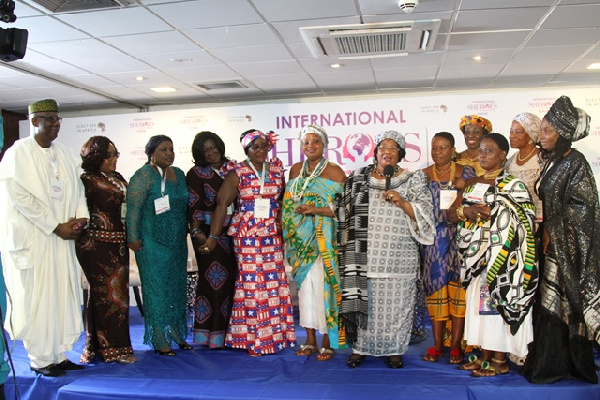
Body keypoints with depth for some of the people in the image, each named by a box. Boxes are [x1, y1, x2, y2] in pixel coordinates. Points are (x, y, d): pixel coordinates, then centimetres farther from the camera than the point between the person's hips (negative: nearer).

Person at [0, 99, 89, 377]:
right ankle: (40, 359, 13)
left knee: (63, 294, 7)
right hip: (32, 237, -6)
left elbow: (77, 189, 12)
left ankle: (58, 353, 18)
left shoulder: (66, 154, 10)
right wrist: (56, 227, -14)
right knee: (37, 296, 0)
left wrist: (80, 217, -6)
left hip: (62, 238, 6)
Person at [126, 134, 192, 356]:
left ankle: (177, 334, 24)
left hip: (177, 242, 7)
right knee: (157, 288, 0)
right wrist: (133, 238, -16)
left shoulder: (179, 174, 11)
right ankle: (159, 340, 9)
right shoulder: (144, 176, -11)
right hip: (153, 244, -7)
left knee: (178, 287, 12)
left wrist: (185, 233, 17)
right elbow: (133, 208, -14)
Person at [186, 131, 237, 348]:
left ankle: (229, 328, 16)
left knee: (232, 278, 4)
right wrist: (197, 231, -15)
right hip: (209, 232, -4)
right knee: (214, 279, -4)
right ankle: (212, 332, 5)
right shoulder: (196, 173, 1)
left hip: (233, 231, 4)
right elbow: (194, 206, -5)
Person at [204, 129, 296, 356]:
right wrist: (213, 236, -11)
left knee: (274, 282, 4)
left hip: (272, 235, 4)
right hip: (246, 235, -3)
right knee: (251, 282, -1)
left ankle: (274, 335, 16)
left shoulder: (277, 170, 9)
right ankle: (253, 339, 10)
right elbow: (222, 204, -7)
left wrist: (280, 221, 4)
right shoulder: (238, 173, -3)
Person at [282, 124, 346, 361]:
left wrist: (317, 210, -17)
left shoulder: (335, 172, -3)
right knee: (304, 286, 6)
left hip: (325, 241, -4)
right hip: (301, 240, 4)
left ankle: (328, 343, 8)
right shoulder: (295, 170, 11)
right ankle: (310, 340, 18)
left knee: (325, 286, -5)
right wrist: (288, 234, 4)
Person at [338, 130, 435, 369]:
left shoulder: (413, 180, 6)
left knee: (395, 302, 3)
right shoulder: (357, 178, 10)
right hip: (363, 255, 1)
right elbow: (346, 214, 13)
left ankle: (394, 349, 18)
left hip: (398, 257, -1)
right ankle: (360, 348, 17)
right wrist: (347, 250, 9)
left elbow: (425, 214, 0)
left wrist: (403, 202, -16)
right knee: (361, 300, 3)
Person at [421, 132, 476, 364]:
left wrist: (464, 186, -9)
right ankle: (437, 345, 10)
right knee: (436, 289, 1)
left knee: (458, 291, -2)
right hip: (434, 241, 1)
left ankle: (455, 346, 7)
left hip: (459, 239, -1)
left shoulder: (465, 173, 7)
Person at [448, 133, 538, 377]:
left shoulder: (512, 185, -3)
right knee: (479, 303, 8)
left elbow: (524, 222, -11)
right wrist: (465, 211, -12)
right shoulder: (472, 184, 15)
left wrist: (491, 213, -19)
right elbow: (451, 213, 9)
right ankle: (485, 355, 18)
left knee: (498, 301, -4)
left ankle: (500, 360, 6)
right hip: (475, 255, 6)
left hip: (500, 254, -6)